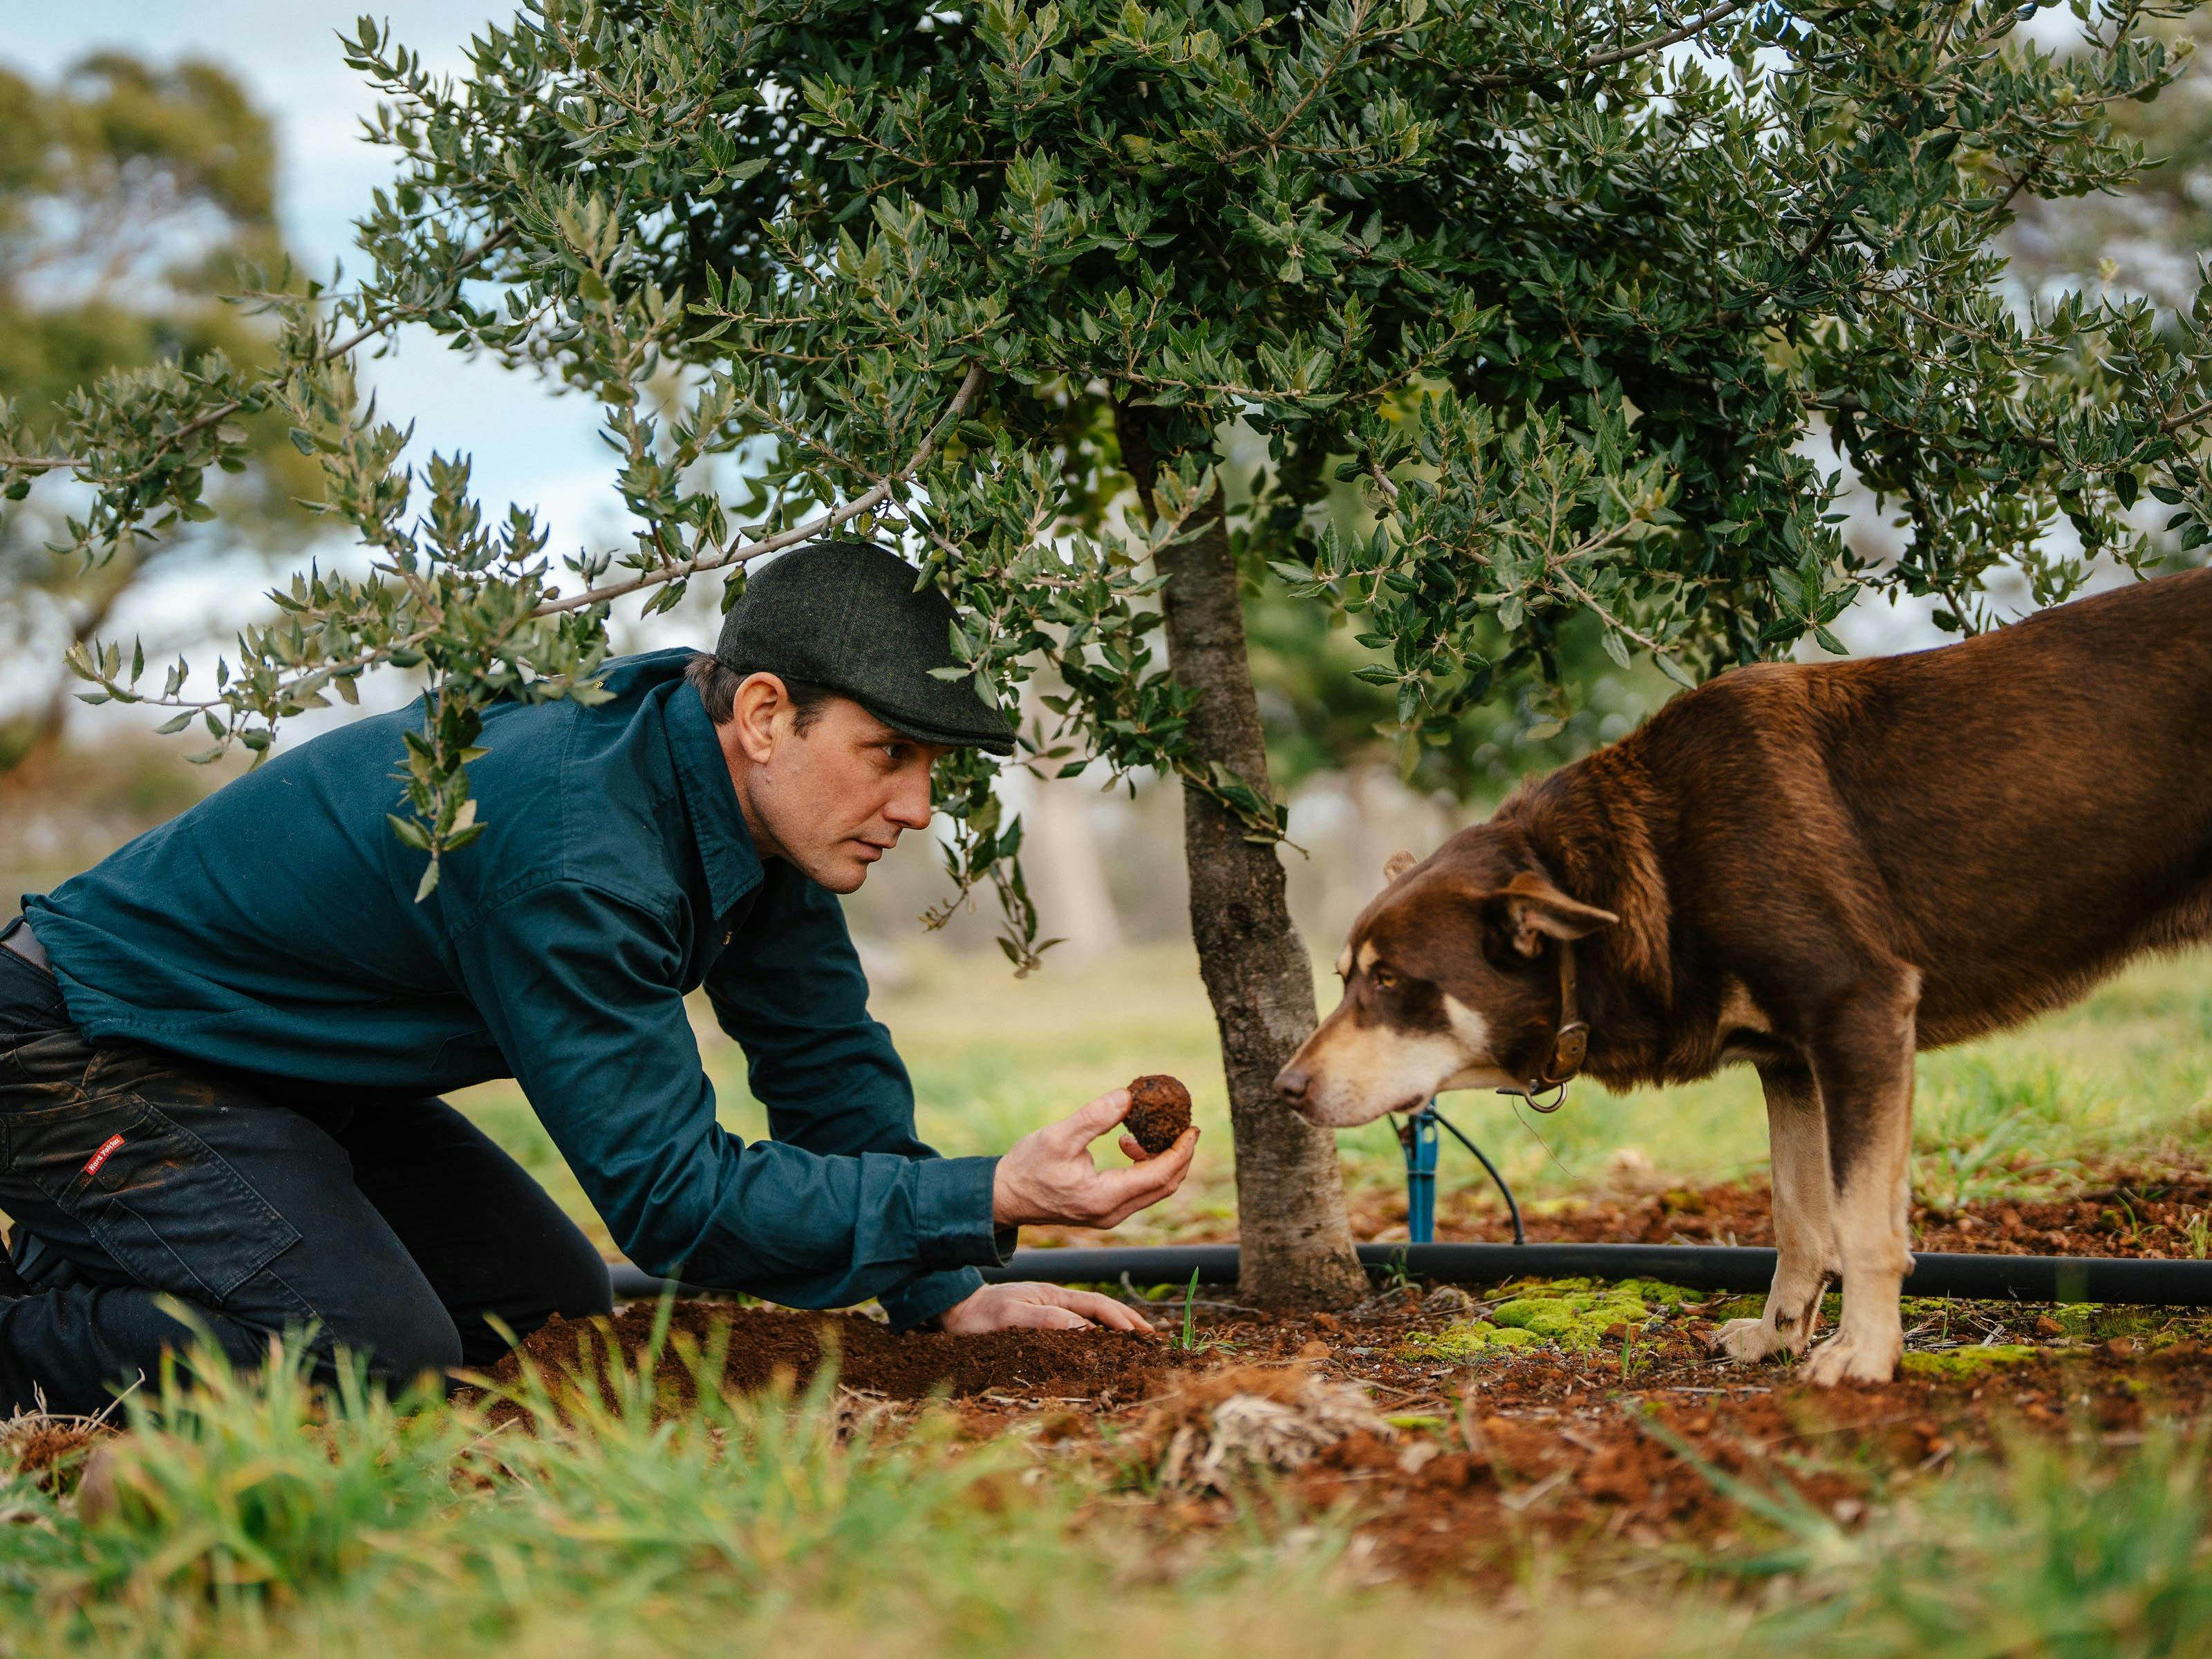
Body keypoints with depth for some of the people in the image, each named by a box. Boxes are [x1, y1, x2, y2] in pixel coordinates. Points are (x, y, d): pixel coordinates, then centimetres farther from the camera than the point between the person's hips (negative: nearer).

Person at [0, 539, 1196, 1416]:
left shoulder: (755, 792, -6)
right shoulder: (572, 848, -35)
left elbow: (827, 1059, 5)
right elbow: (675, 1197, -32)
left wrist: (951, 1294, -4)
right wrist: (991, 1200, -36)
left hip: (303, 1077, 10)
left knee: (558, 1327, 7)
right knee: (381, 1368, -27)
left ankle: (110, 1271, 17)